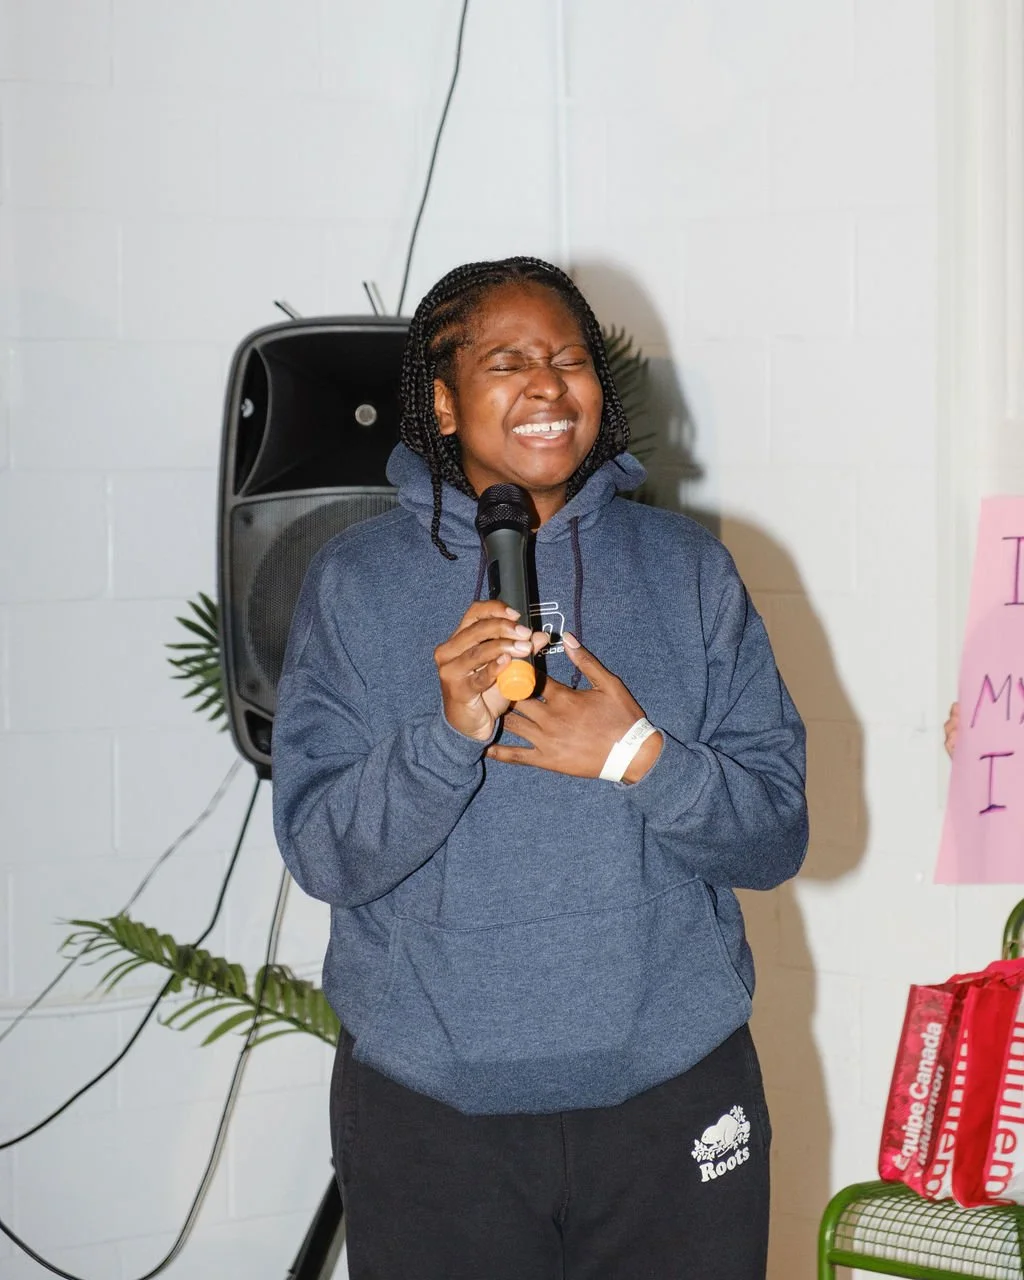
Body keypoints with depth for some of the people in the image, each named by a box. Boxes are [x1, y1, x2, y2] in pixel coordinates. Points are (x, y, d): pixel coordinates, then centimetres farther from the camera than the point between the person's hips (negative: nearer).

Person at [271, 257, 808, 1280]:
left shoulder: (688, 570, 4)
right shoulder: (355, 582, 0)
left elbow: (777, 837, 0)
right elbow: (322, 855, -7)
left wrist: (642, 759, -16)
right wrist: (450, 733, -22)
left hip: (673, 1093, 1)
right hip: (428, 1110, -1)